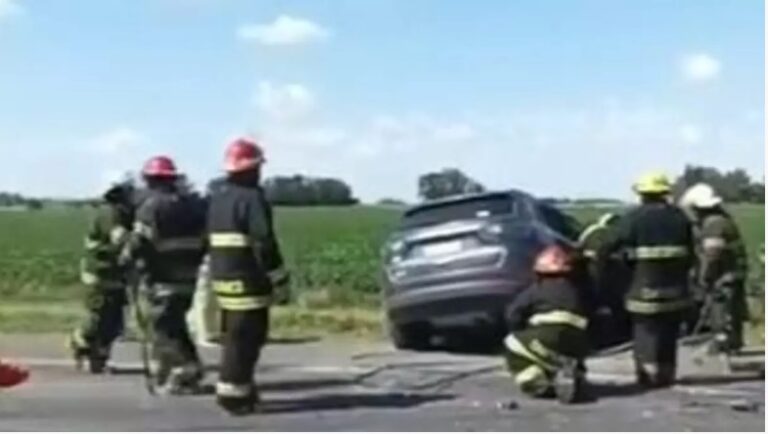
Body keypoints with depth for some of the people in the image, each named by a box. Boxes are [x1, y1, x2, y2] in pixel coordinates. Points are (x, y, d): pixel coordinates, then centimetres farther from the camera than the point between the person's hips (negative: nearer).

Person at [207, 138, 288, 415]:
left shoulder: (216, 196, 13)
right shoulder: (251, 198, -15)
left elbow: (208, 238, 16)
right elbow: (264, 242, -18)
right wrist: (278, 275, -12)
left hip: (222, 276, 9)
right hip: (247, 278, -9)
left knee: (234, 335, 18)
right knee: (245, 337, -3)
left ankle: (239, 388, 26)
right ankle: (233, 393, -2)